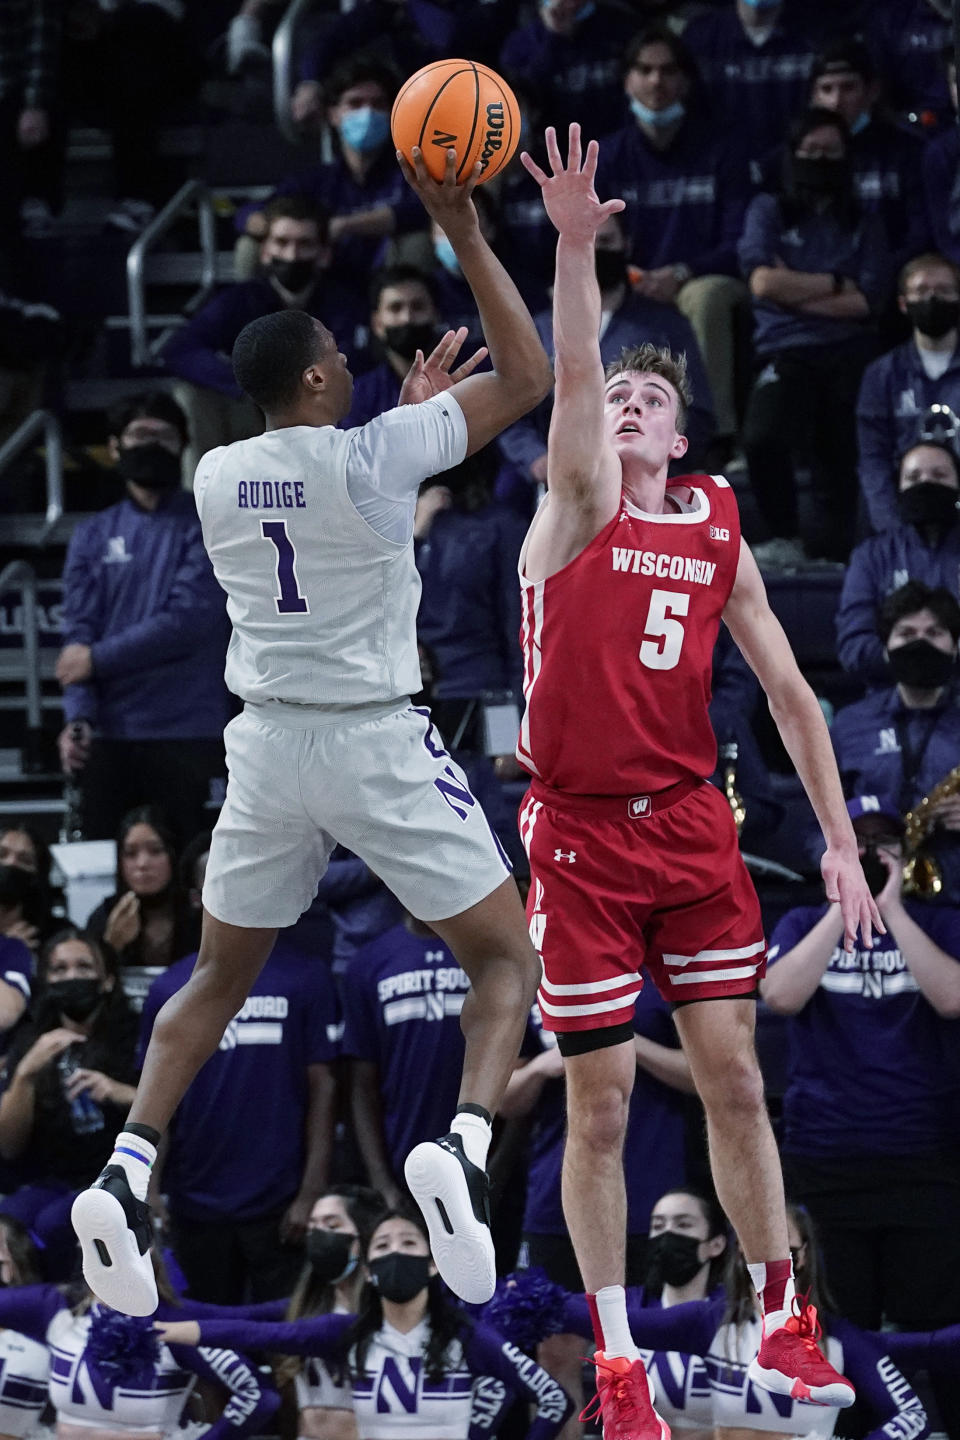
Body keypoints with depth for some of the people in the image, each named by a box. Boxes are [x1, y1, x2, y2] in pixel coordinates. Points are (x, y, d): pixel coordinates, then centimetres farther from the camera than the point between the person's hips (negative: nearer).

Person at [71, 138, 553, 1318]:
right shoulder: (373, 457, -13)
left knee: (219, 975, 19)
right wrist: (463, 236, -8)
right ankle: (462, 1145, -20)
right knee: (506, 957, 7)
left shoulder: (216, 477, 4)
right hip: (376, 742, -4)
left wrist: (408, 407, 29)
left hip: (267, 740, 5)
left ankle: (127, 1175, 0)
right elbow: (526, 379, -8)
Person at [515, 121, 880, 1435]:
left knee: (734, 1078, 4)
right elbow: (571, 372, -21)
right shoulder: (580, 504, -2)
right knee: (601, 1101, -1)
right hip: (581, 833, -3)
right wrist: (574, 242, -37)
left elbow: (787, 690, 12)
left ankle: (779, 1325, 16)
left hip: (693, 825, 3)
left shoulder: (720, 534, 9)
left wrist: (839, 838, 6)